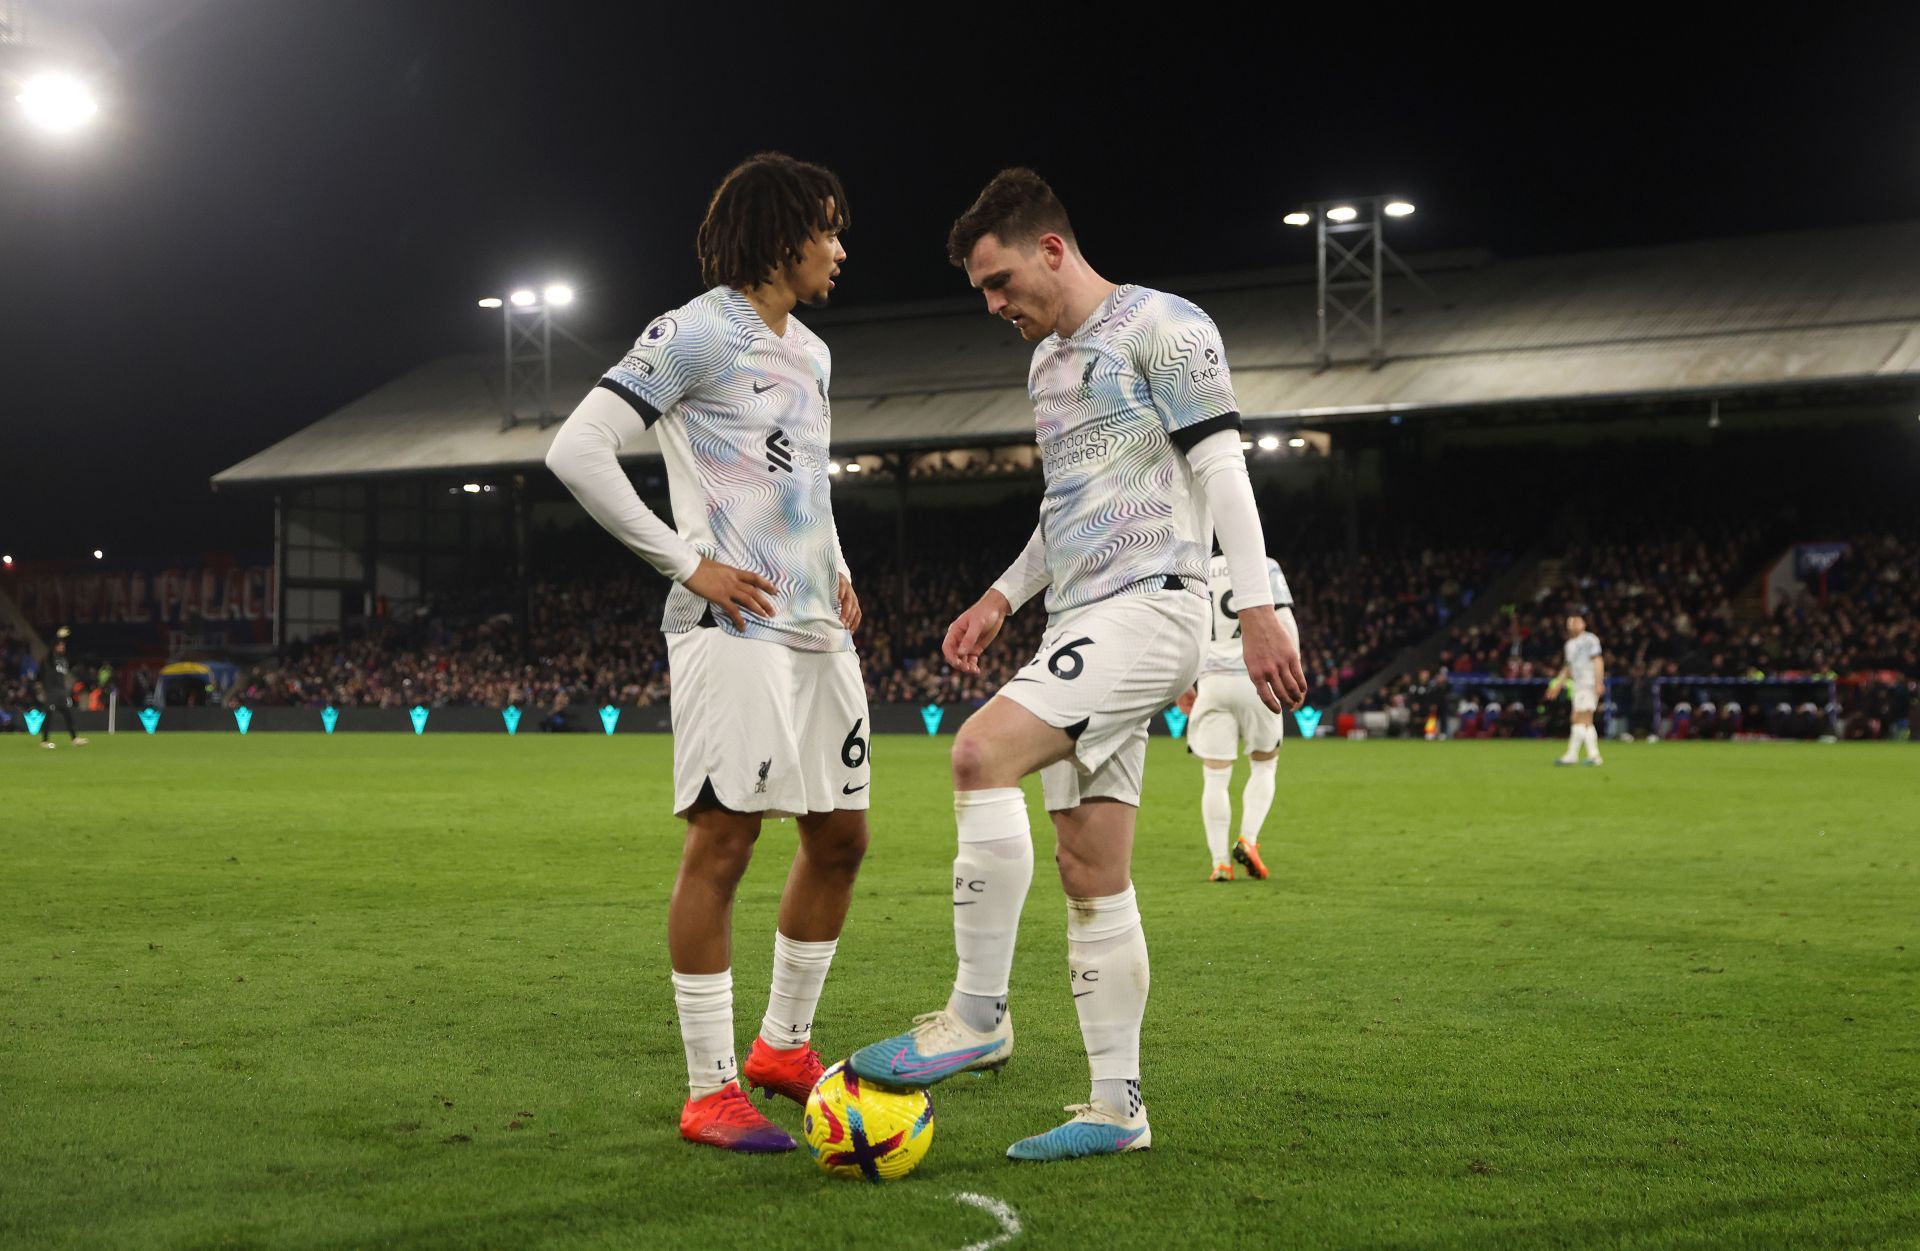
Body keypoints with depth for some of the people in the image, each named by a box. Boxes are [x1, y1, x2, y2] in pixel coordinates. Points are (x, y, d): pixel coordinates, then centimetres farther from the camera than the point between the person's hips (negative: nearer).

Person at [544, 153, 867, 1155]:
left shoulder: (811, 353, 19)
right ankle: (710, 1090, -2)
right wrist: (689, 563, -14)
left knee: (839, 836, 11)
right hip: (734, 626, -9)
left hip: (819, 632, 9)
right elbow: (576, 450, -13)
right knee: (721, 843, -8)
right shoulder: (697, 333, -7)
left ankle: (784, 1046, 26)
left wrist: (836, 570, 15)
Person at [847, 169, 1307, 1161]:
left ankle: (977, 1015, -20)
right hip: (1081, 624, 9)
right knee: (1092, 878, 5)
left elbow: (1219, 466, -11)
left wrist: (1257, 607, -18)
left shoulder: (1160, 326, -4)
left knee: (982, 751, -26)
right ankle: (1116, 1108, 8)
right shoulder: (1047, 361, 22)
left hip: (1147, 607, -9)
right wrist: (1004, 596, 20)